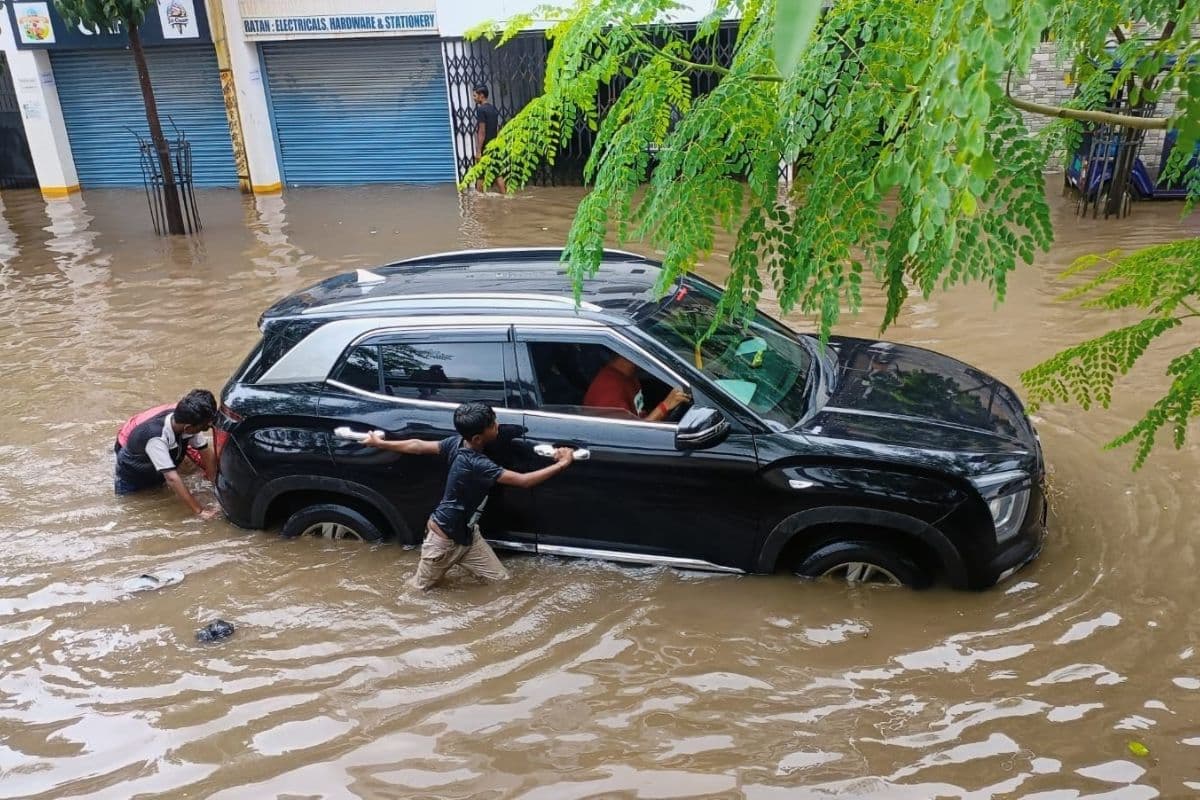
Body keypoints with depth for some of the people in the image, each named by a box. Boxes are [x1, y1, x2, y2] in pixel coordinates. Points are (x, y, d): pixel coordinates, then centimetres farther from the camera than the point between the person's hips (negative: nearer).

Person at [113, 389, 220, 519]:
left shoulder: (182, 419, -29)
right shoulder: (156, 437, -45)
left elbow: (206, 451, -19)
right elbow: (172, 478, -46)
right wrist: (199, 510, -46)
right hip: (132, 462, -5)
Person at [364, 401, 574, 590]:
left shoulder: (458, 443, -11)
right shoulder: (476, 464, -34)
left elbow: (417, 446, -5)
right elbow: (524, 481, -34)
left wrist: (381, 443, 7)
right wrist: (562, 464, -29)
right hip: (444, 538, -8)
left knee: (501, 580, 4)